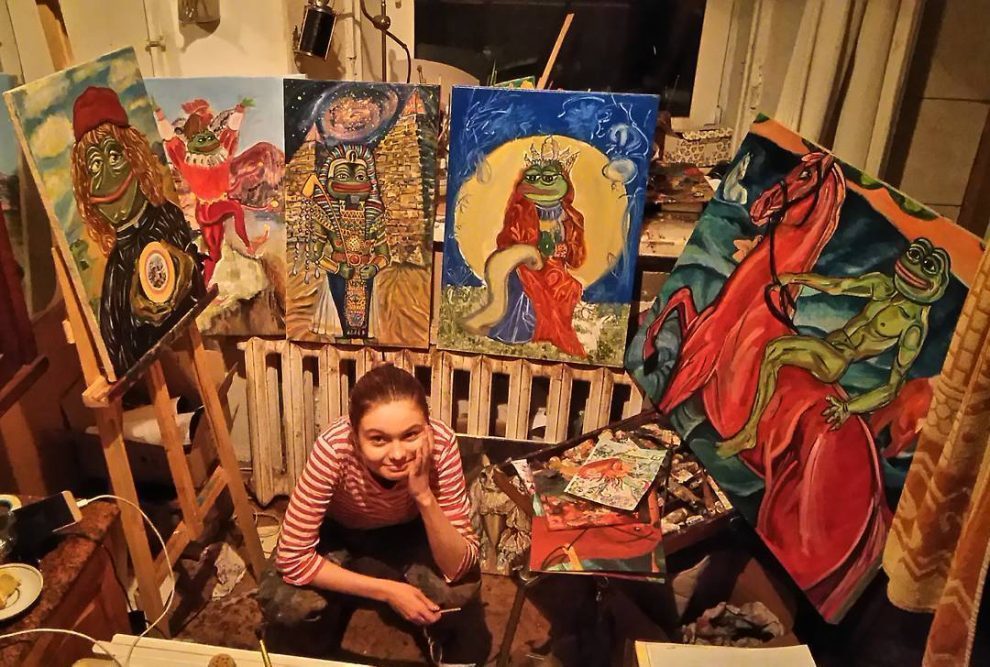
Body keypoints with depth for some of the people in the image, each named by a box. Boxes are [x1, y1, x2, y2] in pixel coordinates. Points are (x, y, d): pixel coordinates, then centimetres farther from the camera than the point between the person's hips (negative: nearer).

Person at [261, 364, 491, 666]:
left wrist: (424, 496, -44)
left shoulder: (442, 443, -34)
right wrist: (386, 590, -30)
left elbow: (460, 567, -29)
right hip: (341, 534, 0)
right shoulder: (334, 449, -37)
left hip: (412, 534, 0)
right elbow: (292, 558, -29)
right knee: (285, 604, -27)